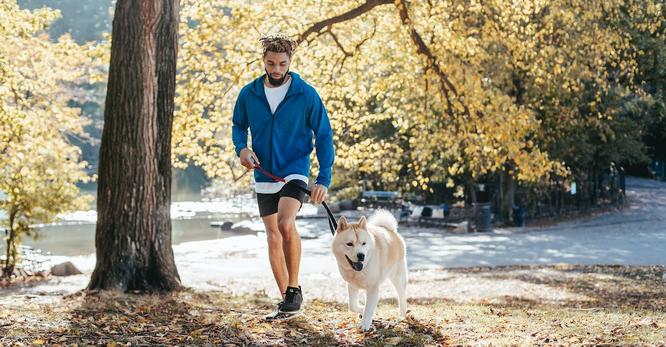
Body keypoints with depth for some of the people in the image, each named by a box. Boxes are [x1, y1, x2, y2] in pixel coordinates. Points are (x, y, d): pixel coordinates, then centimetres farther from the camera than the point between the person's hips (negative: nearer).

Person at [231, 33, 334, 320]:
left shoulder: (306, 95, -9)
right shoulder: (249, 94, -1)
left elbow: (324, 137, -5)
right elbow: (238, 126, 15)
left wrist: (324, 179, -12)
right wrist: (241, 147, -7)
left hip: (295, 170, -4)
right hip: (264, 176, 4)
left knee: (286, 225, -27)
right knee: (273, 236, 8)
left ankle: (294, 289, -11)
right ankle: (287, 302, 18)